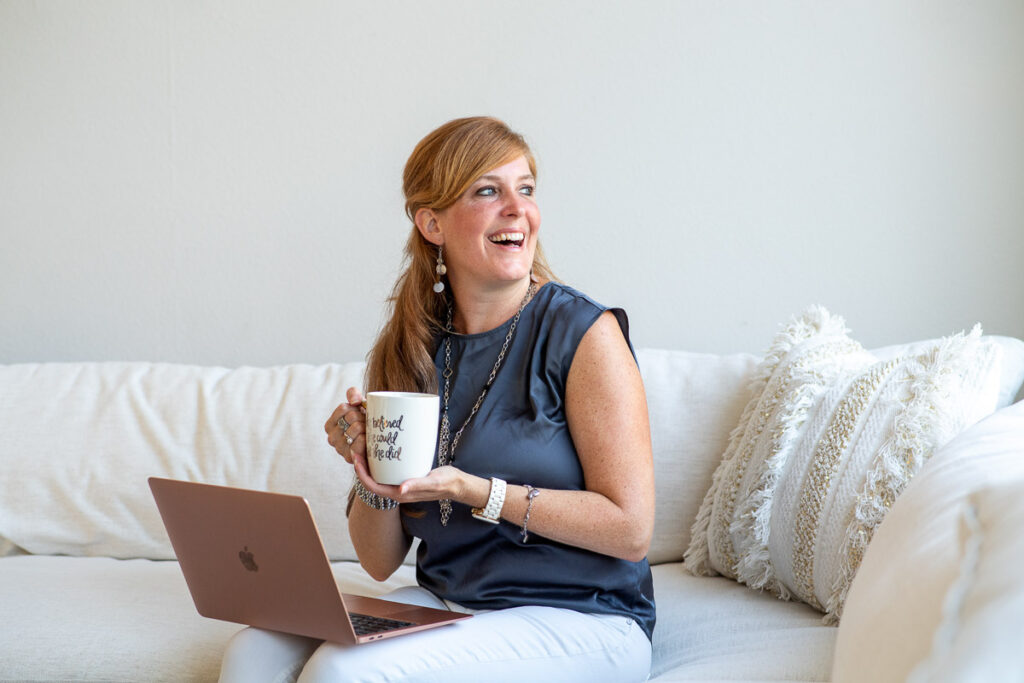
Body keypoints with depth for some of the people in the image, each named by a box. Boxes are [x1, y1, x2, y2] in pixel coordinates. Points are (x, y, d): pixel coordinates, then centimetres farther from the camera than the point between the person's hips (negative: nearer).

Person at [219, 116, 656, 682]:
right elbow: (381, 562, 9)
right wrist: (373, 476, -11)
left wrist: (473, 491, -19)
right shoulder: (407, 350, 6)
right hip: (443, 604, 5)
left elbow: (631, 529, -14)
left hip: (578, 621, -5)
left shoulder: (582, 333, -8)